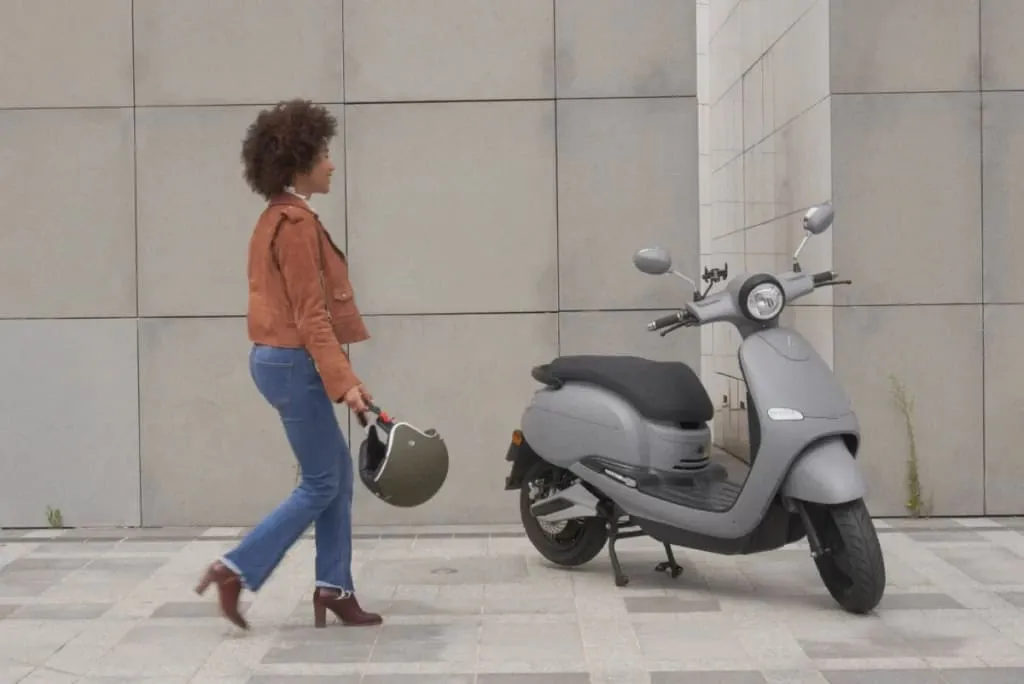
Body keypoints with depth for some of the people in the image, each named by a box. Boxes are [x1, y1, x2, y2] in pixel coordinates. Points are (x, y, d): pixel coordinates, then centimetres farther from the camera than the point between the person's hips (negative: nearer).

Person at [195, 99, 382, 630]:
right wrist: (345, 381, -23)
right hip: (294, 363, -10)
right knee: (321, 484, 0)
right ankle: (237, 569, 5)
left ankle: (333, 588, 17)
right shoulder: (297, 222, -16)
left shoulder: (277, 218, 15)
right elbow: (311, 314, -21)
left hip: (278, 358, 10)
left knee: (338, 474, 12)